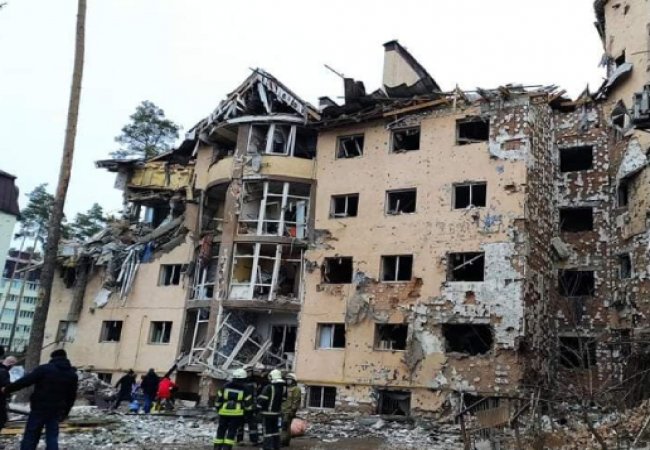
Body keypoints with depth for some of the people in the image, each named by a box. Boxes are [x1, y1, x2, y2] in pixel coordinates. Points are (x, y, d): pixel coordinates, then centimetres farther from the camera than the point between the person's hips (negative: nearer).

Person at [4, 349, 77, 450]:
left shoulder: (44, 368, -8)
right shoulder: (73, 374, 9)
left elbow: (25, 381, -11)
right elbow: (71, 396, 12)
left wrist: (7, 389, 1)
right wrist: (65, 412, 20)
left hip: (39, 408, -4)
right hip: (56, 410, 4)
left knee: (30, 436, 5)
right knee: (52, 436, 11)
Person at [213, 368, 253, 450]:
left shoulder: (225, 386, 7)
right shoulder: (246, 388, -1)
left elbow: (219, 399, 10)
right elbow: (248, 403, 0)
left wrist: (218, 409, 21)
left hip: (224, 412, 3)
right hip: (237, 413, -2)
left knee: (221, 431, 13)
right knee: (232, 432, 2)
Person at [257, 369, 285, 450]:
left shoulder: (268, 388, -17)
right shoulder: (283, 388, 4)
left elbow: (262, 400, -16)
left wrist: (258, 407, -4)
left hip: (267, 413, -7)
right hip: (276, 413, 7)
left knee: (267, 431, -1)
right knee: (275, 430, 17)